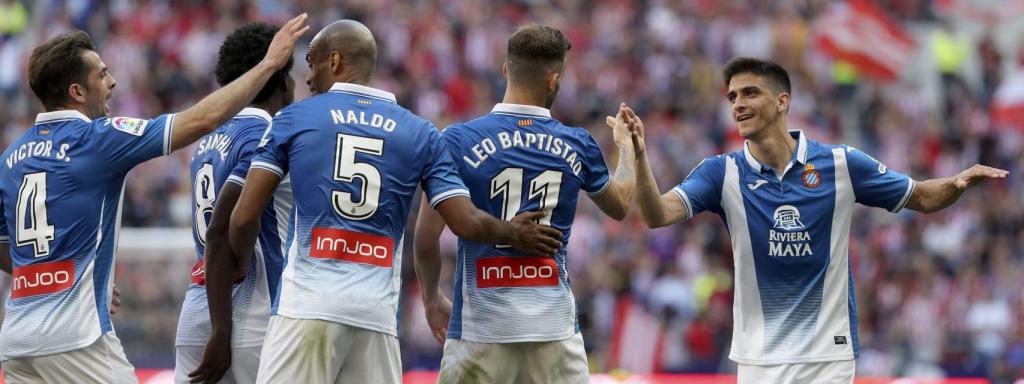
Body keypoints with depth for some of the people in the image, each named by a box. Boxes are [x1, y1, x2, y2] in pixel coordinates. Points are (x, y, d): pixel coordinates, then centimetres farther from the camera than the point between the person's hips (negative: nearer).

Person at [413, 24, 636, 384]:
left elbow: (426, 237, -4)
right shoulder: (577, 145, 3)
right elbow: (619, 205, 24)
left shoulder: (459, 141, -5)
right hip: (556, 326, 2)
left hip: (480, 327, -2)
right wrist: (626, 144, 43)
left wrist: (432, 298, 14)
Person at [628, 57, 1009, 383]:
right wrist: (639, 157, -34)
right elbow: (658, 215, -17)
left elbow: (923, 197, 6)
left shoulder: (841, 164, -4)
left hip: (829, 353, -1)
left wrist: (960, 181, -15)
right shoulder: (722, 172, -3)